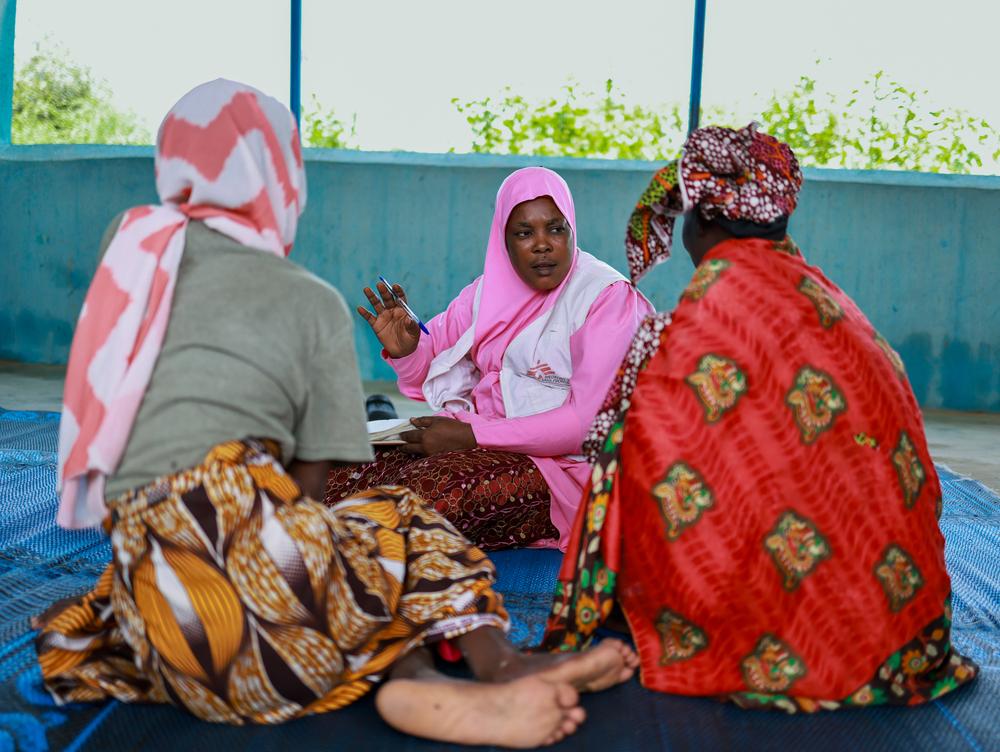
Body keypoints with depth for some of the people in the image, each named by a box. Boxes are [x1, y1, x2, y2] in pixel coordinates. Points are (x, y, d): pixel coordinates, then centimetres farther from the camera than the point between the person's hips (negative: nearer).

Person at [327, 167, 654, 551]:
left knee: (432, 491, -31)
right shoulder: (489, 290, 13)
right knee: (340, 480, -15)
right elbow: (432, 374, 21)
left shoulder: (608, 296, -6)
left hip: (563, 464, -6)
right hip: (478, 443, 6)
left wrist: (470, 435, -18)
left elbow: (588, 419, -16)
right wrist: (404, 349, -5)